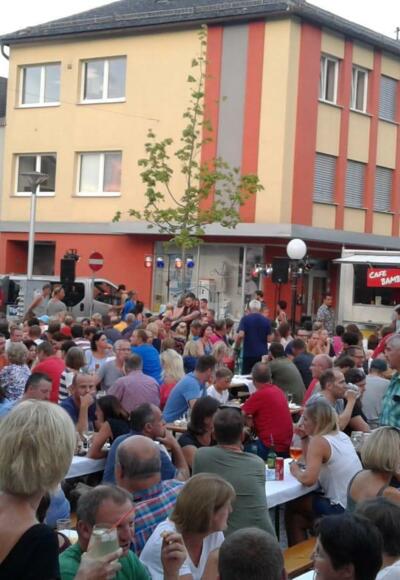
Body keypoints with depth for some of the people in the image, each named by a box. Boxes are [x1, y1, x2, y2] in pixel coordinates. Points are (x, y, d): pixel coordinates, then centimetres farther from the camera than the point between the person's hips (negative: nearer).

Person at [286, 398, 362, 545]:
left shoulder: (319, 441, -17)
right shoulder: (341, 436, 8)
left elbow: (308, 479, -28)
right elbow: (315, 463, 19)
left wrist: (295, 471, -8)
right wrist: (305, 438, 8)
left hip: (343, 510, -8)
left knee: (292, 507, 12)